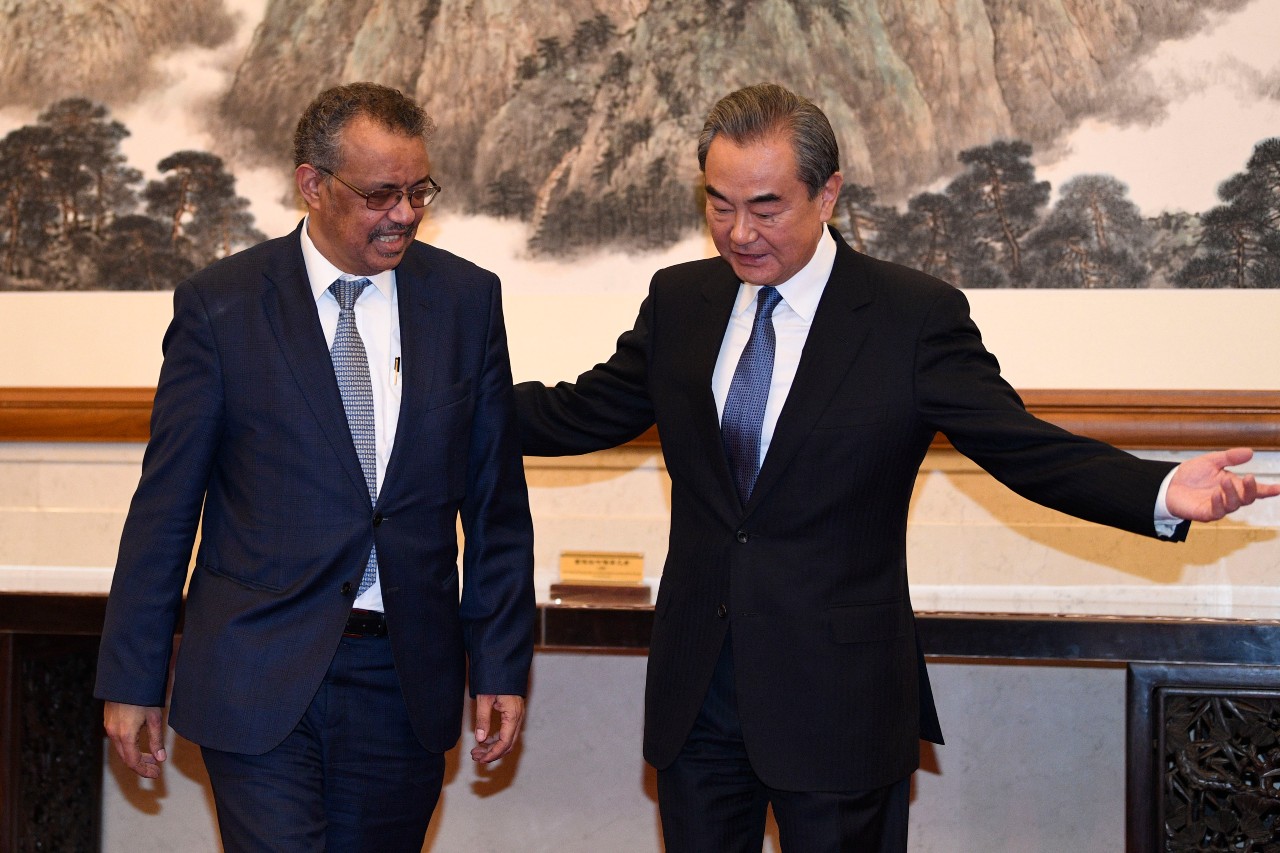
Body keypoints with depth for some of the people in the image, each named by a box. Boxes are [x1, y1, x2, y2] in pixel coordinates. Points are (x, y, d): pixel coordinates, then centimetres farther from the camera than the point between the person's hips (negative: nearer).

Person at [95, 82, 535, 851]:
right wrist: (132, 681, 0)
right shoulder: (219, 305, -3)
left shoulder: (467, 299, 4)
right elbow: (165, 506, 0)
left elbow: (497, 502, 7)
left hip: (405, 682, 3)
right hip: (259, 679, -2)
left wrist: (500, 665, 4)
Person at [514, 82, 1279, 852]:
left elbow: (1023, 446, -12)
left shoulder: (915, 315, -8)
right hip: (697, 689, 4)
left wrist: (1163, 494, -27)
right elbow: (583, 412, 12)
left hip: (837, 700, -4)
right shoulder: (679, 300, 5)